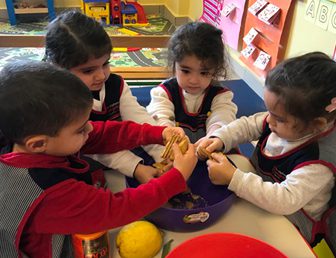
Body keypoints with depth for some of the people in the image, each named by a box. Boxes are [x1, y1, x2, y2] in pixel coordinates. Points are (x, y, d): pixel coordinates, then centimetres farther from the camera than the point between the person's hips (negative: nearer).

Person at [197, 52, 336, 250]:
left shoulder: (319, 161, -31)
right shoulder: (286, 122, -13)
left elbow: (286, 200, -39)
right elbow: (247, 126, -2)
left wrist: (233, 178, -42)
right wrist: (219, 139, -20)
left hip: (288, 226, -6)